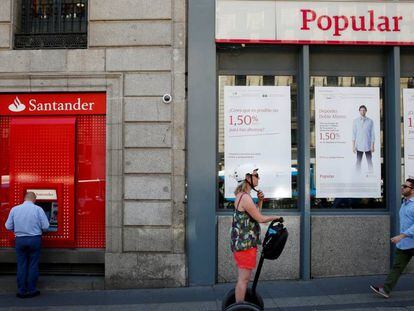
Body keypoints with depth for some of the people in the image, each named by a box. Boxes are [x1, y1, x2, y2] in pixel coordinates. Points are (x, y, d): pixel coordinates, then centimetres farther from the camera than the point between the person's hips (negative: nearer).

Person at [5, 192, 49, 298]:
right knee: (33, 265, 7)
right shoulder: (38, 209, -9)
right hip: (34, 239, -2)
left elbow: (8, 226, 4)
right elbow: (45, 226, -9)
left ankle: (21, 291, 16)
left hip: (20, 240, 2)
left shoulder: (14, 209, -1)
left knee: (21, 265, 11)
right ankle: (32, 290, 13)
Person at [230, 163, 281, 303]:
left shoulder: (242, 195, 14)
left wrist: (260, 201, 5)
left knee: (244, 278, 19)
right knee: (244, 279, -4)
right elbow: (260, 219, -15)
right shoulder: (245, 197, -18)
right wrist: (275, 217, 2)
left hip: (242, 243, 10)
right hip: (245, 244, -10)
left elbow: (255, 214, 19)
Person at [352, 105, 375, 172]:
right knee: (358, 162, 2)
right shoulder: (356, 121, 3)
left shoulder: (370, 121, 2)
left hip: (368, 146, 0)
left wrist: (373, 146, -3)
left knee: (369, 162, 1)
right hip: (359, 146, 0)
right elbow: (354, 134, 3)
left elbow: (372, 134, 3)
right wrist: (353, 146, -3)